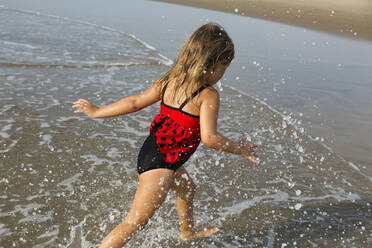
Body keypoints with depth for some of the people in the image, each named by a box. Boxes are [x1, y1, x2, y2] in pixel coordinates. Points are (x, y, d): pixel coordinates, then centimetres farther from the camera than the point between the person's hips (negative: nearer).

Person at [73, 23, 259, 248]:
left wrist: (97, 111, 14)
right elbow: (209, 138, -25)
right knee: (136, 221, -5)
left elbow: (135, 102, 4)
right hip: (162, 163, -10)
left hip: (150, 151, 10)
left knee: (188, 189, 33)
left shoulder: (169, 81, 3)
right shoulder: (208, 95, -17)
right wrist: (239, 148, -10)